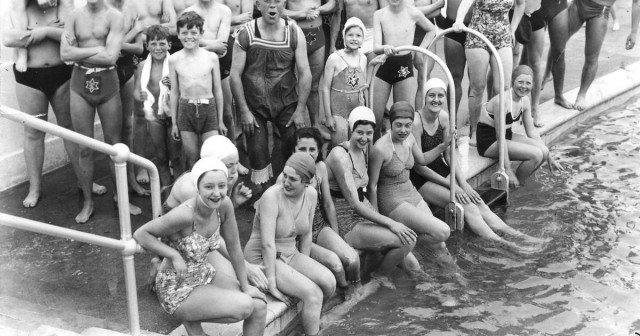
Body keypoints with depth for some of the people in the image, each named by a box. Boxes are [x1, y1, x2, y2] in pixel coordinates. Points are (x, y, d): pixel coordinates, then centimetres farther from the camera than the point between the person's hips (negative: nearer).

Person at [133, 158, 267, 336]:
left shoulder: (224, 205, -12)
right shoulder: (185, 215, -30)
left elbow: (234, 246, -1)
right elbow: (140, 234, -21)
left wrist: (245, 285, 3)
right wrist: (174, 255, -28)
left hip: (205, 275, 7)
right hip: (177, 288, -7)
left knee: (260, 306, -8)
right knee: (244, 306, -23)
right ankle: (192, 322, 0)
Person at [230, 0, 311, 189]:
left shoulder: (294, 33, -2)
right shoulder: (246, 33, -5)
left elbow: (305, 73, -2)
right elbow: (235, 75, -5)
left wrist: (300, 110, -7)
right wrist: (244, 111, -10)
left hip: (286, 103, 1)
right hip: (253, 104, -1)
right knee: (257, 152, -3)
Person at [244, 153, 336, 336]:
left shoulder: (311, 194, -5)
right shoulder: (272, 196, -24)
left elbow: (306, 234, 6)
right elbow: (268, 244, -26)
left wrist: (305, 267, 5)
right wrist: (272, 286, -24)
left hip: (289, 255, 6)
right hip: (263, 259, -6)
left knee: (328, 282, -16)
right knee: (313, 293, -24)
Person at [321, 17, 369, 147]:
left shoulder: (363, 58, 6)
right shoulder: (334, 58, -9)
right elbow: (326, 88, -7)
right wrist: (328, 116, -10)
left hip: (358, 108, 4)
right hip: (338, 108, -4)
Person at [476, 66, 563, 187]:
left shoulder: (525, 100, 0)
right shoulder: (502, 101, -25)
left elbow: (531, 132, 10)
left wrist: (549, 157, 9)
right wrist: (508, 170, -25)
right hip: (489, 141, -8)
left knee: (543, 151, -10)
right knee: (536, 154, -20)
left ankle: (518, 183, 6)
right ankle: (513, 187, -1)